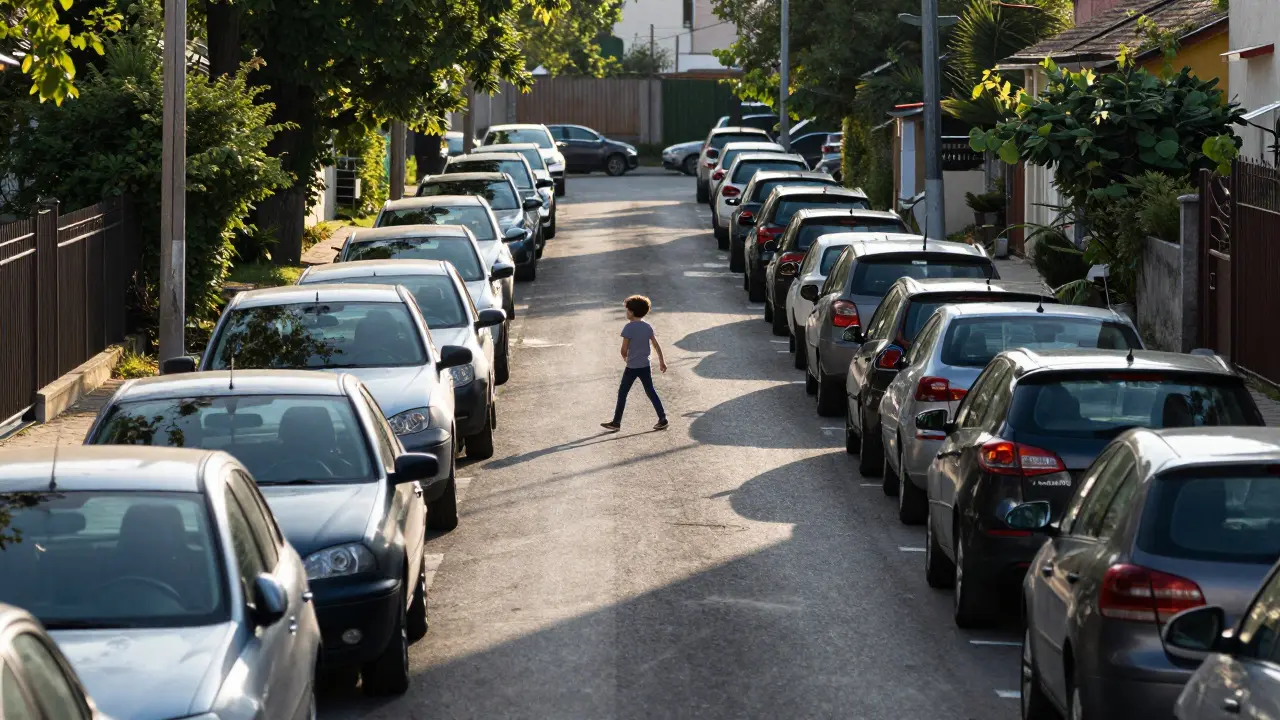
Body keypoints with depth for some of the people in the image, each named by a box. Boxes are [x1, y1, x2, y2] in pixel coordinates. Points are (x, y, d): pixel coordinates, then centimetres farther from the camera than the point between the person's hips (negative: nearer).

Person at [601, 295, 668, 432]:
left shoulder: (629, 327, -14)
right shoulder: (648, 327, 2)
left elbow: (624, 349, -14)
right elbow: (656, 345, 4)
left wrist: (625, 357, 7)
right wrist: (662, 361, 13)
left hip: (631, 367, -5)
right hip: (645, 366, 5)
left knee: (622, 393, 6)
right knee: (650, 392, 12)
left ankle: (616, 422, 10)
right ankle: (663, 419, 8)